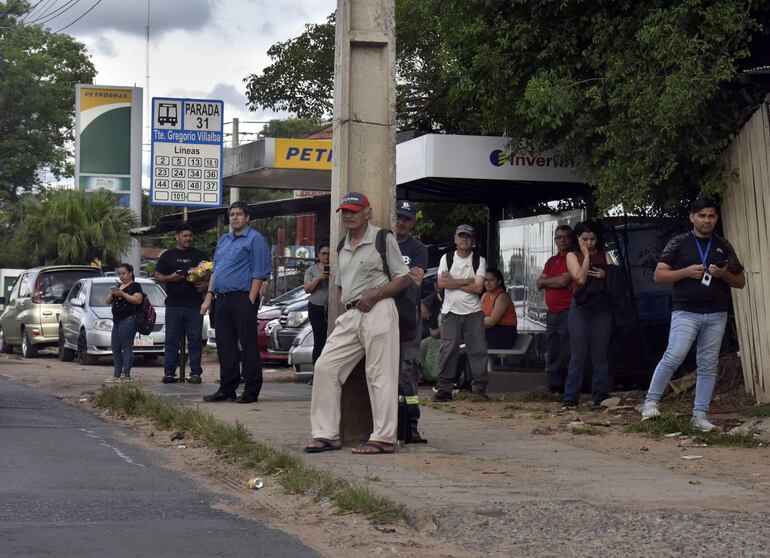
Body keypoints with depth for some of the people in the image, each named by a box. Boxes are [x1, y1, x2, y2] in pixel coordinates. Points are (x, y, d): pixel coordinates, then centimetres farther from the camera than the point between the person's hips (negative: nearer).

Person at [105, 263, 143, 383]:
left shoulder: (135, 286, -2)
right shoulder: (118, 286, 22)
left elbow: (138, 300, -17)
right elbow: (108, 301, 20)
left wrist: (122, 294, -21)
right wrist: (111, 293, 0)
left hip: (128, 320, -9)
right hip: (117, 321, 9)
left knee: (127, 348, -10)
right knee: (116, 348, 8)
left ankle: (126, 375, -12)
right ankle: (116, 374, 12)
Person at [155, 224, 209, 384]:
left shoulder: (199, 255, 13)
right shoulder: (168, 256, 11)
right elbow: (157, 277, 9)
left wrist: (206, 285, -8)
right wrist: (170, 278, -11)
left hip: (195, 304, 0)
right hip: (173, 304, 0)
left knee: (195, 340, 0)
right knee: (172, 340, 0)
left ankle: (195, 372, 2)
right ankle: (169, 372, 3)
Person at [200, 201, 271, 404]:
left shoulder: (255, 239, -3)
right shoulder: (224, 240, 21)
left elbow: (259, 273, -9)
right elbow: (215, 270, 23)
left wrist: (250, 301, -16)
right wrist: (208, 297, 13)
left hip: (243, 298, -8)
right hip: (222, 300, 8)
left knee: (248, 345, -5)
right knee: (225, 346, 9)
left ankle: (251, 391, -2)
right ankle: (227, 389, 15)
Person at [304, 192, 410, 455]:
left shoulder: (382, 238, 0)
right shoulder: (343, 247, 20)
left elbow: (403, 278, -2)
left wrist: (375, 295, -14)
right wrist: (345, 307, 9)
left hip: (378, 311, -7)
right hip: (350, 315, 7)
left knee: (380, 374, -8)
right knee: (325, 366, -1)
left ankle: (384, 438, -5)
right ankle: (327, 434, 2)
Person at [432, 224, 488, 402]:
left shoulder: (479, 261, 3)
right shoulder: (446, 259, 6)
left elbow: (478, 288, -8)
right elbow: (442, 283, -8)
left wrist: (453, 283, -8)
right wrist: (468, 281, -8)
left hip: (474, 312, 0)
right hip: (451, 311, 0)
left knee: (478, 349, -3)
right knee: (448, 349, -4)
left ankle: (479, 387, 2)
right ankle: (444, 388, -1)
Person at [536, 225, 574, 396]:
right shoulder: (551, 261, 21)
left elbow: (564, 280, -13)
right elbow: (539, 284, 15)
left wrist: (546, 281, 3)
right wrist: (557, 282, -2)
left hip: (567, 311, -7)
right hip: (552, 312, 7)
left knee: (568, 353, -9)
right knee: (552, 354, 6)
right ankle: (555, 387, 9)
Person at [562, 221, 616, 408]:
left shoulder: (604, 256, 13)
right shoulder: (573, 256, 6)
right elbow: (580, 278, -9)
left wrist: (605, 275, -12)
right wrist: (586, 255, -6)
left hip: (602, 308, 2)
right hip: (580, 308, -2)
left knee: (600, 354, 1)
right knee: (578, 355, -5)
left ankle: (600, 396, 5)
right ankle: (570, 397, -2)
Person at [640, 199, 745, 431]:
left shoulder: (723, 246, 14)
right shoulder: (678, 243, 5)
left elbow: (740, 282, 16)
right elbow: (659, 275, 2)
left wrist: (723, 274, -5)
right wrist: (687, 272, -12)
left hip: (716, 315, 4)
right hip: (686, 312, -3)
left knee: (708, 366, 2)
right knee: (674, 356, -19)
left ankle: (700, 414, 7)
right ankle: (651, 402, -8)